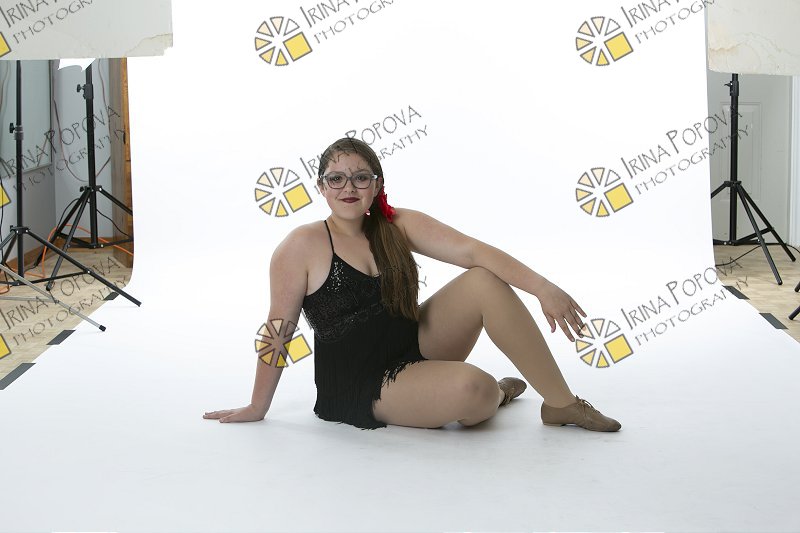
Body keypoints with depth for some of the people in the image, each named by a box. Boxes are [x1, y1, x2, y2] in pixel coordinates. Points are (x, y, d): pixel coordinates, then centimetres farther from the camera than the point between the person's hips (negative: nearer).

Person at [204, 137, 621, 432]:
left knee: (484, 282, -17)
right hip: (360, 387, -5)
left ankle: (561, 403, -8)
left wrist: (540, 286, -26)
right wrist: (257, 408, -3)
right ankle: (493, 395, 9)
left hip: (416, 347, 5)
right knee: (471, 388, -31)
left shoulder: (399, 227, -1)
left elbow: (471, 250, -13)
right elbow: (279, 330, -9)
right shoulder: (302, 247, -13)